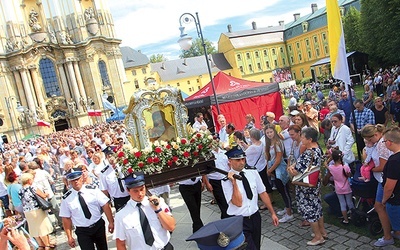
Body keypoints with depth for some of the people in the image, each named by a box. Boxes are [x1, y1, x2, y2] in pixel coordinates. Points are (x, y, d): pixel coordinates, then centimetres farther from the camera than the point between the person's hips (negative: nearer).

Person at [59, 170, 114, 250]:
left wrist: (111, 222, -11)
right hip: (82, 231, -1)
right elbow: (66, 218, -3)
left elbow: (105, 205, -8)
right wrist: (69, 237, -3)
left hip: (99, 226, 1)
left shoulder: (93, 190, -8)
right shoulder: (66, 198, -6)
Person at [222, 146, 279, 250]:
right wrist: (234, 182, -26)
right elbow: (238, 203, -20)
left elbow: (263, 193, 5)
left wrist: (272, 213, 7)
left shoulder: (253, 172, -2)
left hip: (255, 217, 5)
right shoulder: (226, 180, -14)